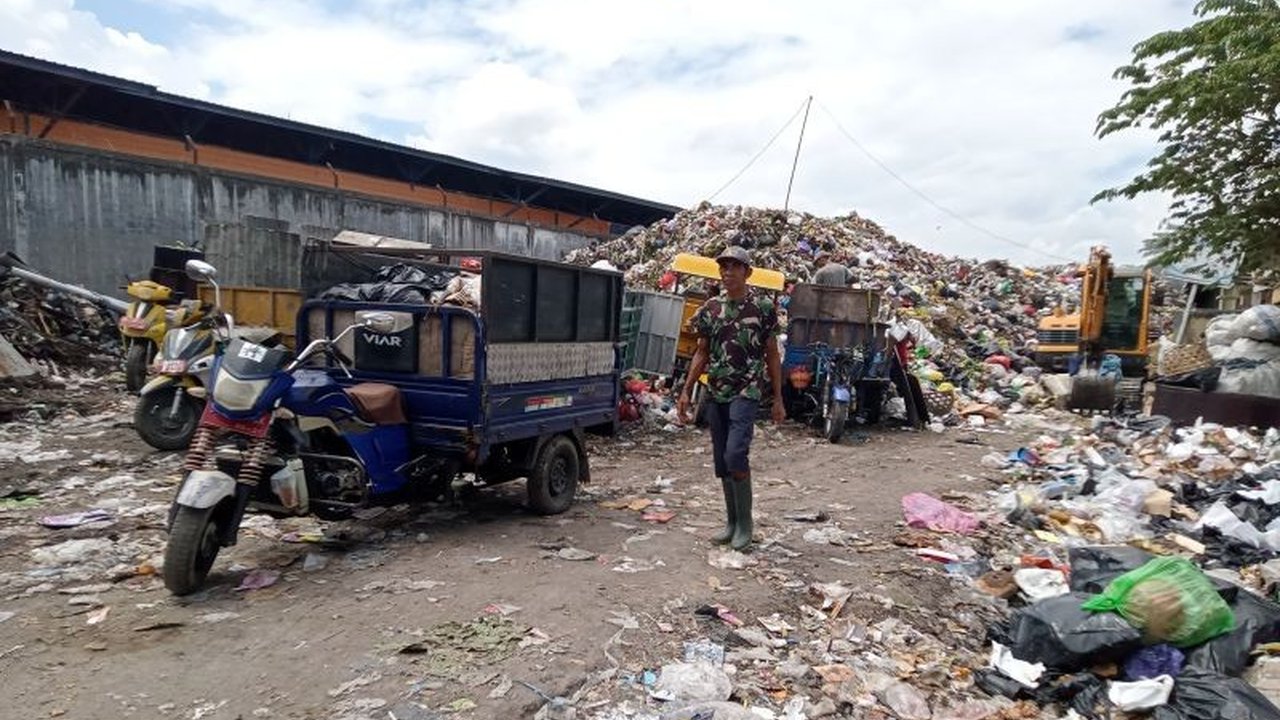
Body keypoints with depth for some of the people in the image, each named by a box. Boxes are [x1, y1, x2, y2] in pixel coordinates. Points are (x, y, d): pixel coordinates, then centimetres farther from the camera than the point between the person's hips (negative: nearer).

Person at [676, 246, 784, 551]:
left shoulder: (763, 308, -2)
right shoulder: (710, 308, 8)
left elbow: (772, 355, 3)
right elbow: (701, 354, 12)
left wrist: (778, 399, 0)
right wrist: (686, 392, 6)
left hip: (746, 393, -4)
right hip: (715, 394, 5)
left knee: (735, 454, -17)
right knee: (721, 461, 9)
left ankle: (745, 522, 1)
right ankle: (732, 522, 22)